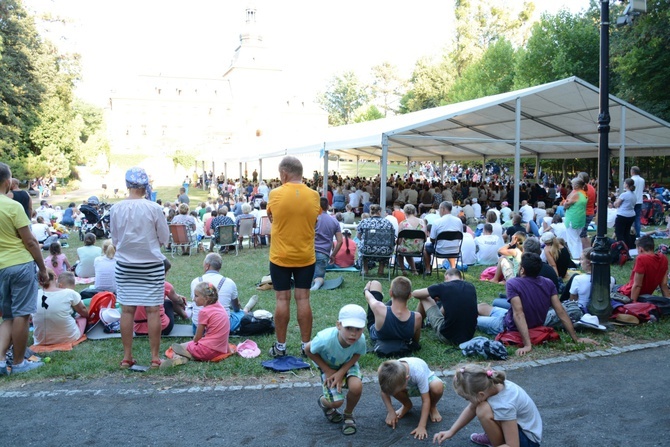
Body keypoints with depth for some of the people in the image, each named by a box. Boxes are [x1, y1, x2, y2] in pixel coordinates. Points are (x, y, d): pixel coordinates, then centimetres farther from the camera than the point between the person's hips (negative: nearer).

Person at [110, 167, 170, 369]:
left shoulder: (116, 209, -4)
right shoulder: (153, 208, -12)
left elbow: (114, 240, 6)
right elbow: (164, 238, -2)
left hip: (125, 265, 3)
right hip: (152, 265, -2)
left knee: (127, 310, 9)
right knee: (153, 310, 4)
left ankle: (127, 356, 16)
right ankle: (155, 357, 10)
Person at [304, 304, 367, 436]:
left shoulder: (361, 340, -34)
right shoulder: (325, 339, -40)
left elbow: (356, 355, -10)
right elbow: (308, 350, -19)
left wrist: (341, 372, -22)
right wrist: (328, 371, -16)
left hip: (347, 365, 2)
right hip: (328, 366, -1)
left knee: (356, 387, -27)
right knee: (336, 402, -15)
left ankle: (348, 415, 6)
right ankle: (323, 402, 25)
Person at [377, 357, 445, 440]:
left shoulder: (418, 372, -42)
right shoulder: (390, 373, -33)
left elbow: (425, 400, -35)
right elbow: (384, 391, -16)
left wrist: (421, 427, -38)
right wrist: (391, 412, -28)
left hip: (427, 380, -3)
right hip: (409, 388, 3)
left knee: (437, 386, -38)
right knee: (393, 388, -31)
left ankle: (432, 407, -3)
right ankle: (406, 405, 3)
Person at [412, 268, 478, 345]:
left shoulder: (443, 287, -9)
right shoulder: (471, 287, 4)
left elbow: (415, 294, 4)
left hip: (448, 338, -5)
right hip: (469, 336, 5)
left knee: (424, 298, 11)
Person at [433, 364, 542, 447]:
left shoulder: (505, 405, -36)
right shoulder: (489, 384, -16)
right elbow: (471, 408, 0)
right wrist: (451, 431, -5)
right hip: (518, 424, 8)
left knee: (483, 411, -29)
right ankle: (495, 436, 16)